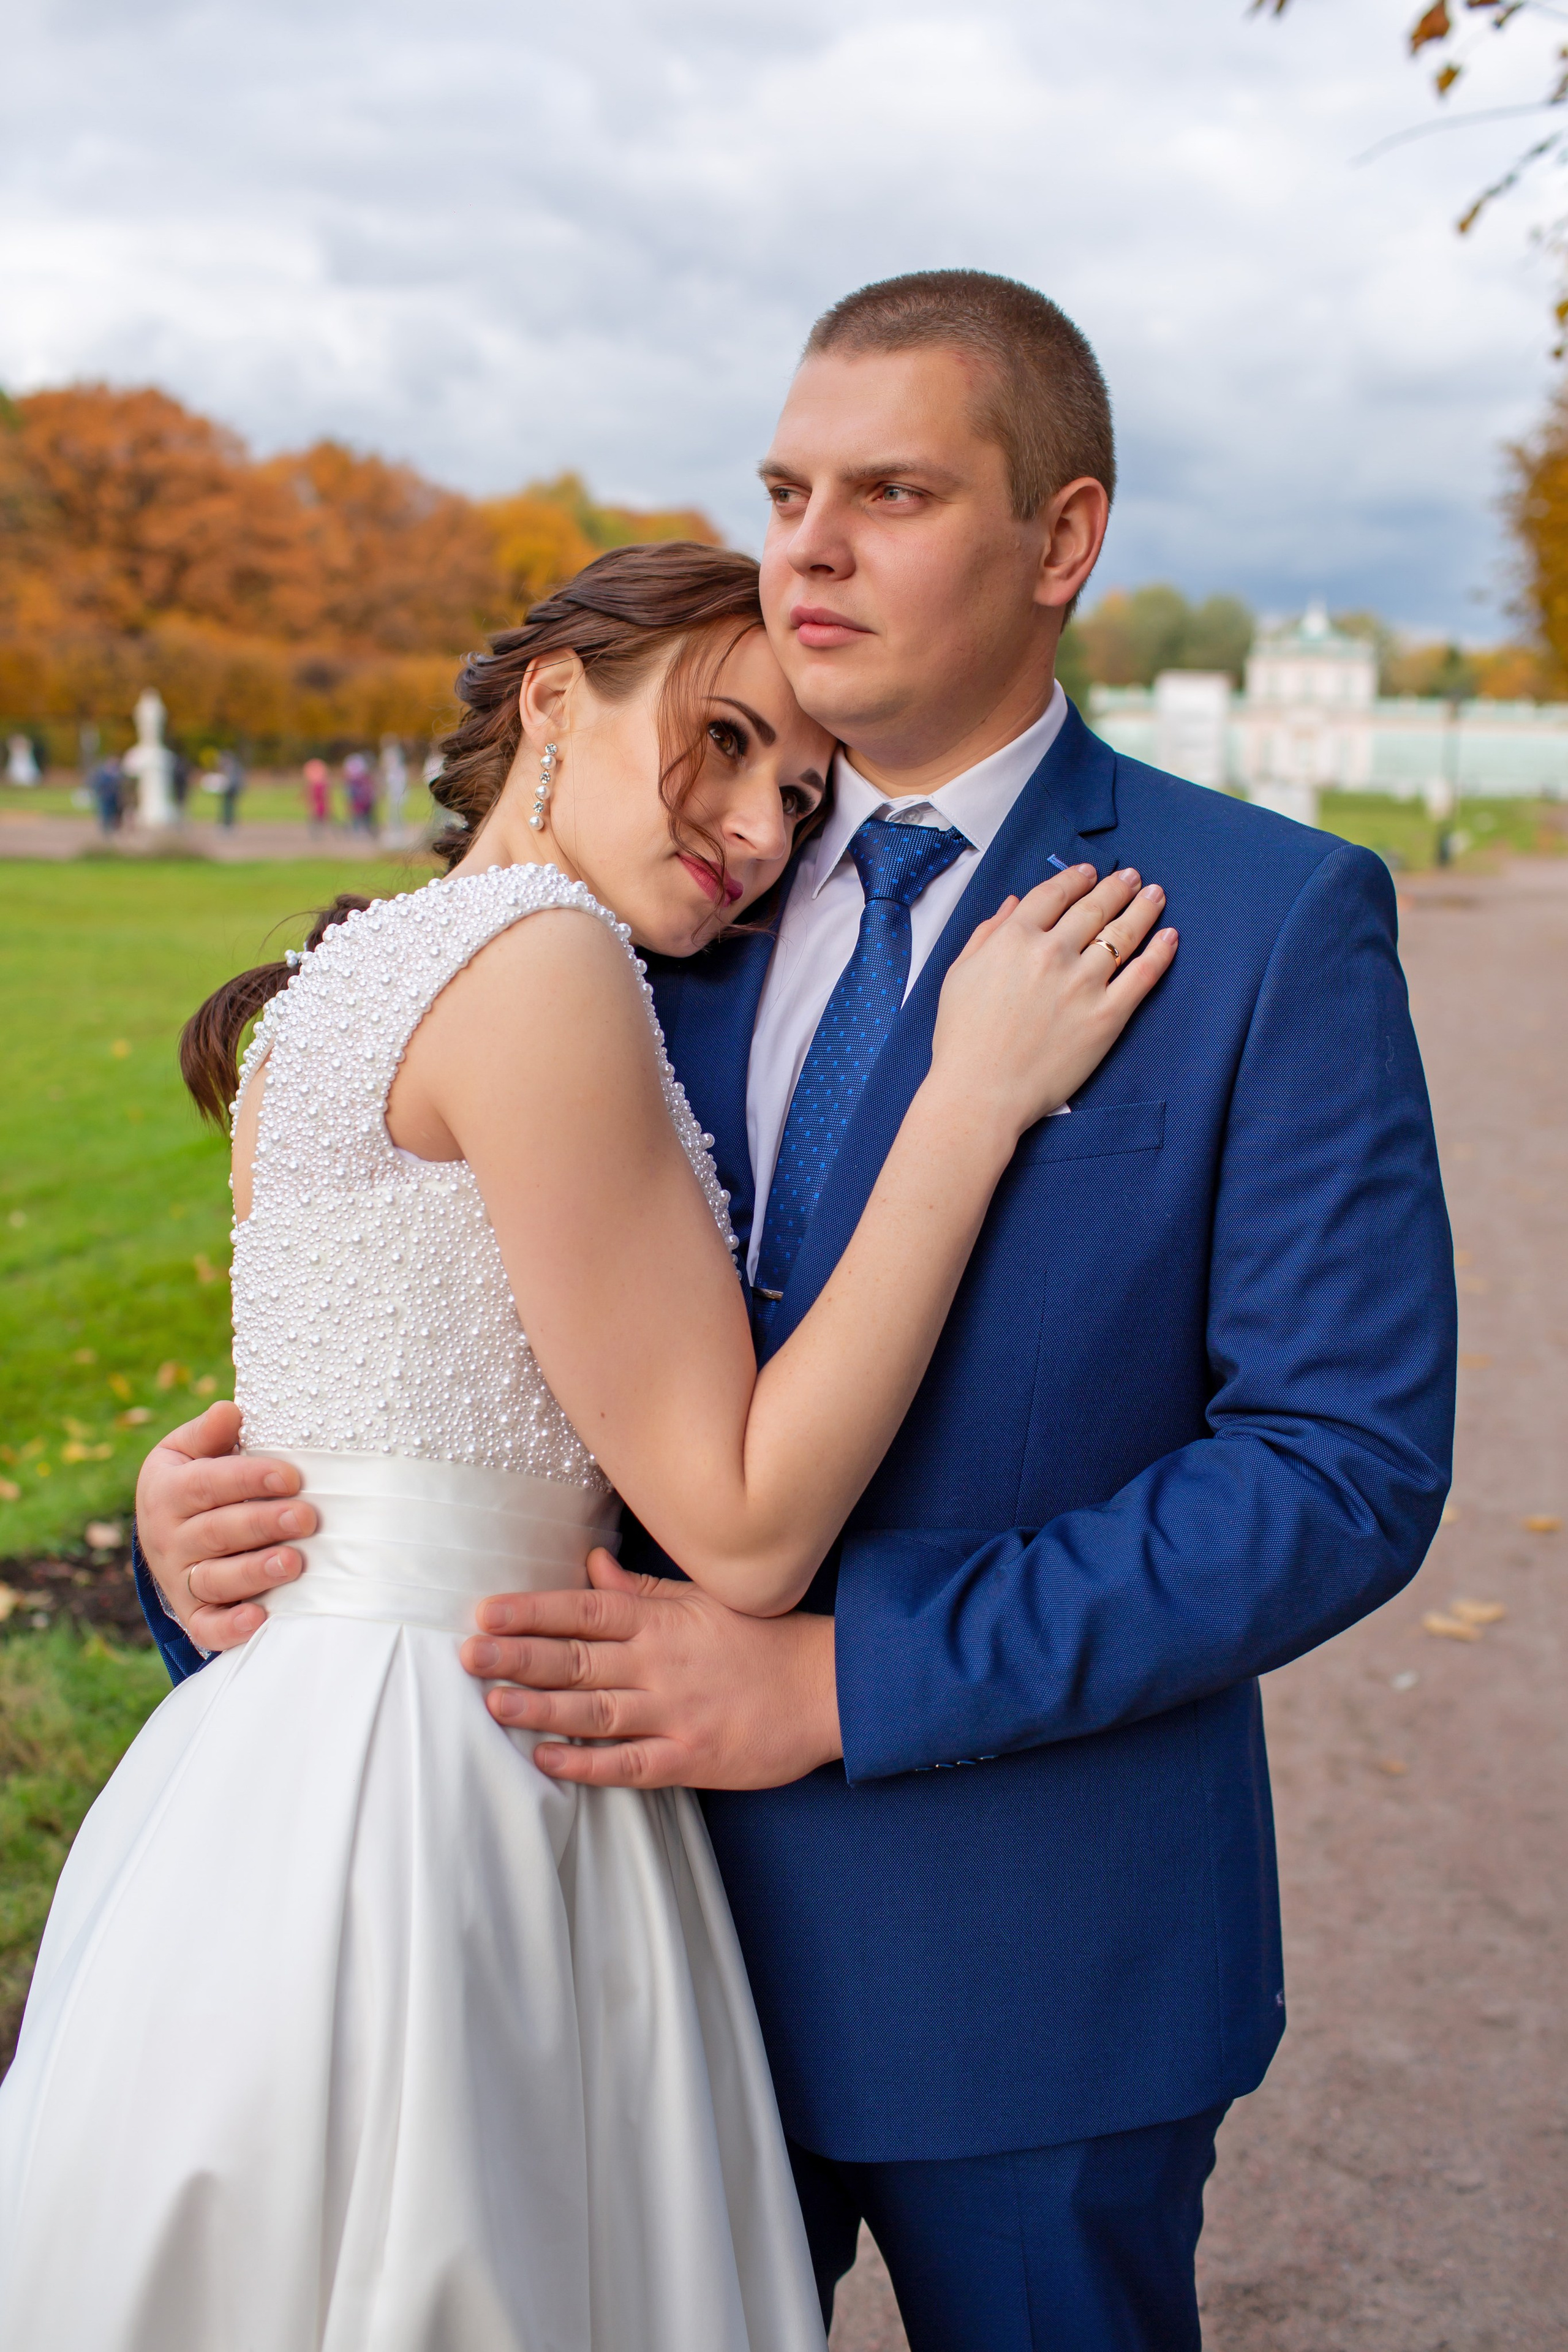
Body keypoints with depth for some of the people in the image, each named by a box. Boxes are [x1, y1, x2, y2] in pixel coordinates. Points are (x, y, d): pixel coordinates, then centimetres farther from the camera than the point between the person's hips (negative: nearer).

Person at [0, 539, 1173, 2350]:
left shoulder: (341, 980, 13)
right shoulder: (542, 964, -16)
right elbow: (743, 1531, -16)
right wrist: (977, 1094, -15)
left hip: (269, 1753, 9)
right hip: (412, 1805, -9)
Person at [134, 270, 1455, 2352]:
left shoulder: (1274, 920, -11)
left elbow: (1347, 1465, -16)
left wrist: (841, 1677, -22)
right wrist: (218, 1498, -12)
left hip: (1023, 1948, -4)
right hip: (661, 1882, 4)